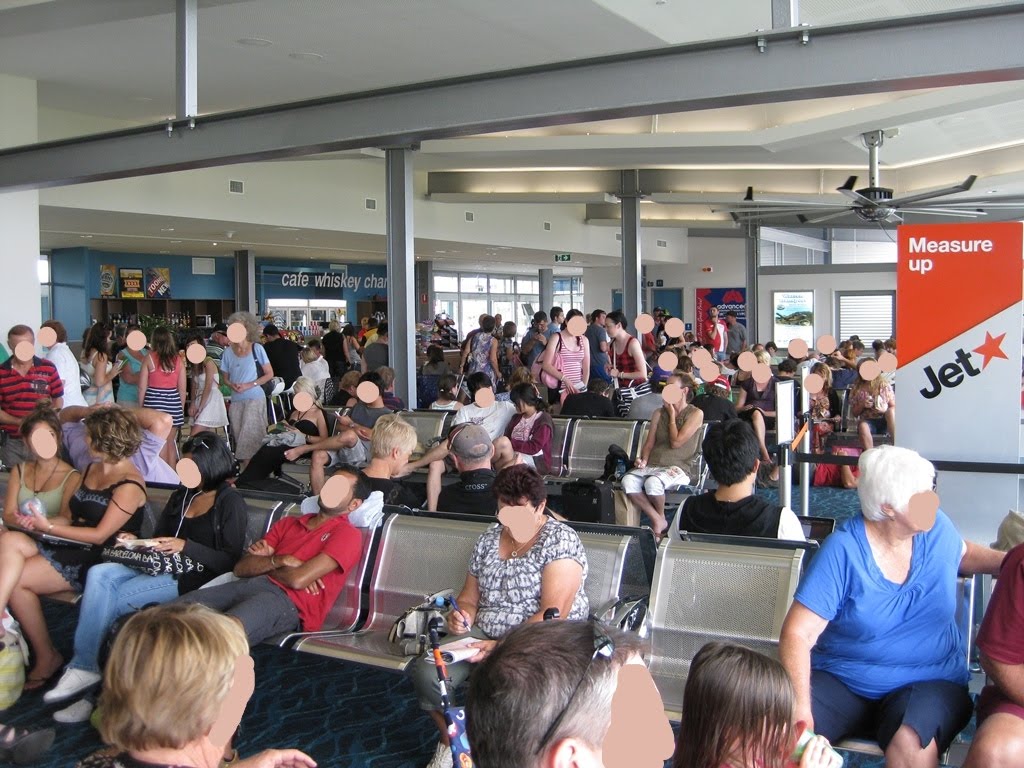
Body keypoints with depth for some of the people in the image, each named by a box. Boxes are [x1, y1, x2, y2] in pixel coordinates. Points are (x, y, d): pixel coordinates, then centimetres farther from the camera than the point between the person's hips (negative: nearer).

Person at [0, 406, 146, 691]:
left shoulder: (129, 486, -13)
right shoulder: (92, 470, 16)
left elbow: (100, 535, -17)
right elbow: (69, 518, 14)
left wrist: (48, 527, -14)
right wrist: (40, 522, -7)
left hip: (97, 560, -8)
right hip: (72, 549, 8)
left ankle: (46, 657, -6)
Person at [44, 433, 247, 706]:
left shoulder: (230, 502, -4)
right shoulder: (181, 496, 18)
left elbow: (231, 561, -11)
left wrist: (186, 546, -18)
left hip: (194, 576, -7)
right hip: (159, 566, 7)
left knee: (110, 600, -22)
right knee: (99, 574, -19)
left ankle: (84, 666, -7)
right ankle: (82, 665, -20)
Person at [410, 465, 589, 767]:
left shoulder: (561, 541, -8)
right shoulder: (488, 540, 12)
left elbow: (554, 614, -17)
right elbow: (469, 597, 18)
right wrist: (462, 615, -7)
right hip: (484, 635, 6)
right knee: (425, 671, -19)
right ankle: (451, 743, 9)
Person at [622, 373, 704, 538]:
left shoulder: (696, 414, 3)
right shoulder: (658, 414, 20)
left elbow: (676, 442, -7)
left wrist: (672, 415, 3)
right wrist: (643, 460, -4)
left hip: (679, 467, -5)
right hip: (652, 465, 5)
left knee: (652, 482, -36)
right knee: (628, 480, -27)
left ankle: (661, 517, -4)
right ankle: (657, 521, -14)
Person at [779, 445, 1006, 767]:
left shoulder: (936, 527, 0)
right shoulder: (843, 550, -16)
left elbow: (963, 554, 27)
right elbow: (797, 634, -19)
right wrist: (800, 706, -32)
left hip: (931, 682, 3)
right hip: (841, 680, -2)